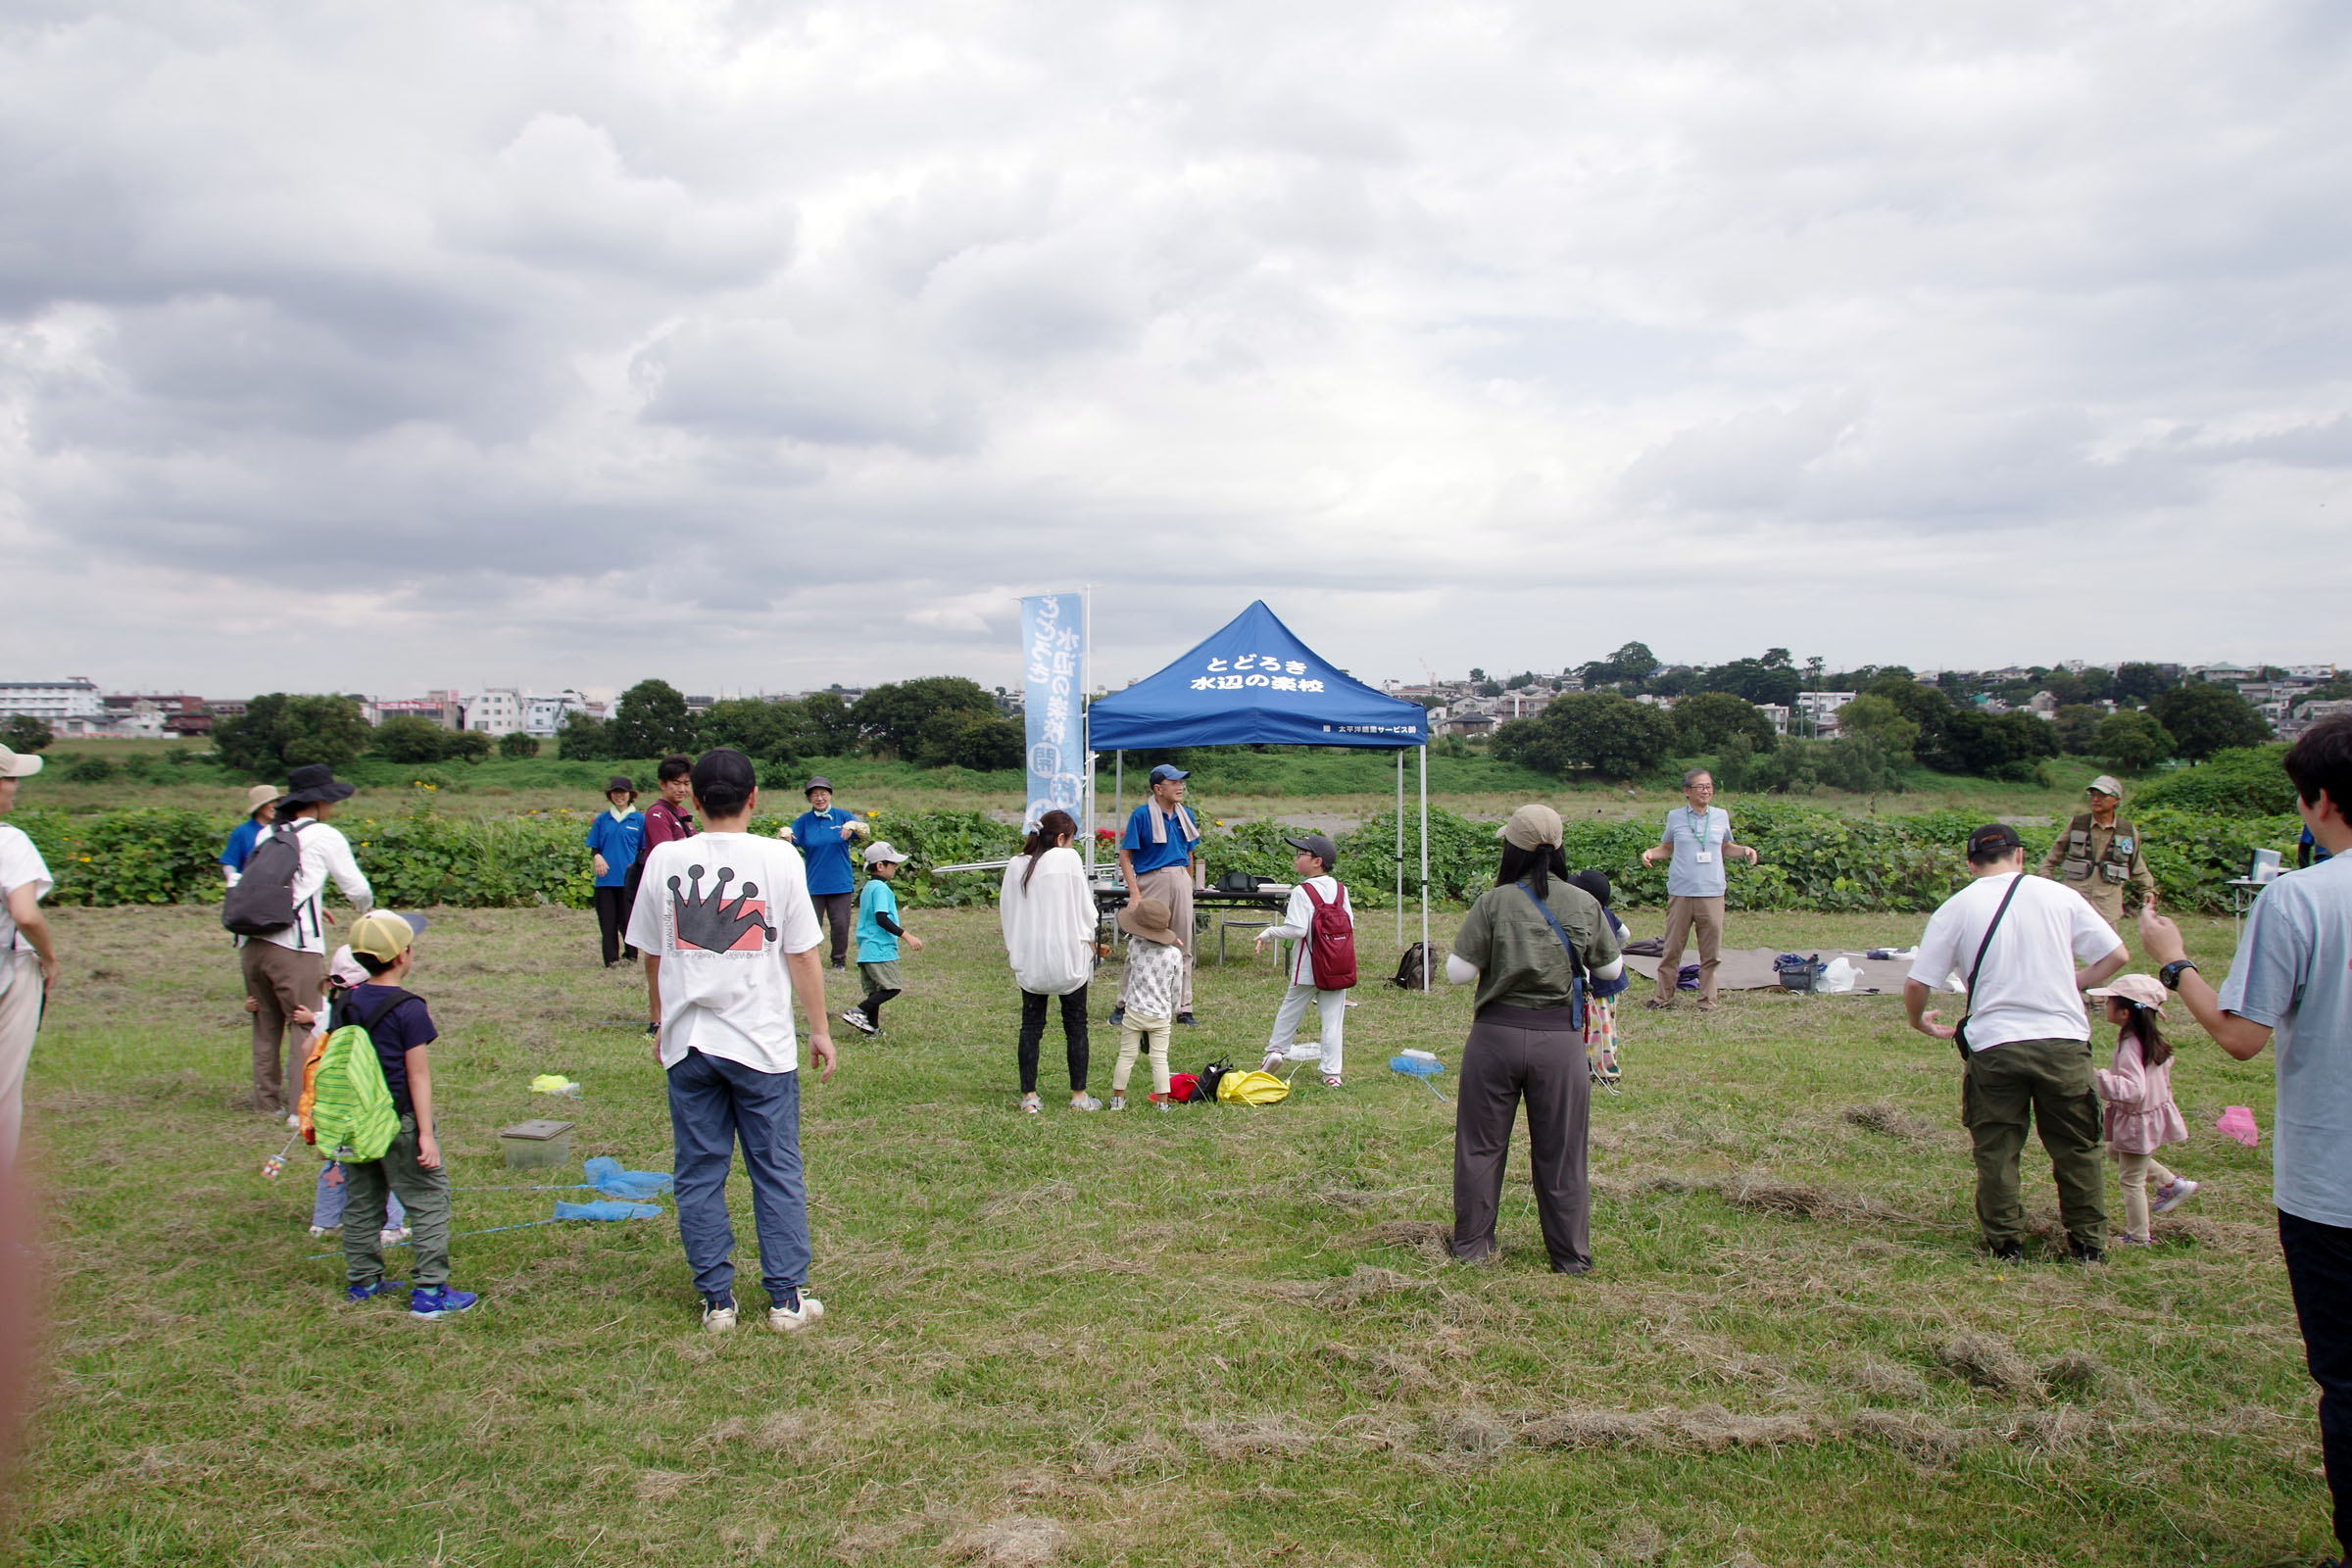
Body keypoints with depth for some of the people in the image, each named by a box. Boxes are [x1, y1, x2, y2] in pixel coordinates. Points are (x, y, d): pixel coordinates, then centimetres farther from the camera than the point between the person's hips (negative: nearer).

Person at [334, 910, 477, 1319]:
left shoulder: (346, 1004, 4)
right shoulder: (409, 1009, -16)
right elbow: (418, 1075, -16)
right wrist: (426, 1133, -13)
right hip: (399, 1121, -7)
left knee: (361, 1202, 18)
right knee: (428, 1202, 1)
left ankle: (362, 1281, 28)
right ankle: (430, 1291, 0)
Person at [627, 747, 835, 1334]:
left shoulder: (665, 859, 0)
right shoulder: (778, 858, -7)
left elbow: (651, 956, 8)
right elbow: (802, 954, -4)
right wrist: (819, 1029, 6)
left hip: (687, 1043, 2)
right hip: (762, 1043, -2)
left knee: (699, 1174, 11)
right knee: (778, 1174, 8)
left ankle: (716, 1301, 17)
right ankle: (788, 1300, 13)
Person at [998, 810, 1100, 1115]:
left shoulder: (1016, 865, 4)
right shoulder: (1068, 858, -7)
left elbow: (1005, 911, 9)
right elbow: (1084, 906, -4)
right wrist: (1089, 940, 13)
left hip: (1028, 958, 3)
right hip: (1067, 955, -3)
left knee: (1031, 1025, 11)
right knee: (1076, 1026, 9)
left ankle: (1029, 1096, 10)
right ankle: (1079, 1096, 12)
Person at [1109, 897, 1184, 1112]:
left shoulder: (1134, 946, -10)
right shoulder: (1174, 953, -7)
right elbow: (1177, 989, 1)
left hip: (1134, 1012, 0)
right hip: (1161, 1015, 0)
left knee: (1126, 1055, 9)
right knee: (1160, 1058, 5)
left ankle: (1117, 1098, 16)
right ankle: (1162, 1102, 6)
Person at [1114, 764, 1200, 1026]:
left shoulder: (1185, 815, 9)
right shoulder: (1141, 815, -9)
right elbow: (1125, 856, -10)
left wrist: (1188, 886, 13)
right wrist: (1134, 892, -17)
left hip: (1180, 881, 5)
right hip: (1151, 882, -5)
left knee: (1183, 946, 8)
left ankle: (1184, 1008, 15)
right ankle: (1123, 1005, 12)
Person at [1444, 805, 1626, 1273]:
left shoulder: (1494, 903, -10)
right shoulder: (1584, 905, -3)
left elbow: (1458, 972, -9)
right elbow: (1612, 970, 8)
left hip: (1496, 1034, -1)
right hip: (1560, 1039, 1)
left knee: (1481, 1144, 14)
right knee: (1560, 1151, 11)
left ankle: (1471, 1244, 24)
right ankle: (1571, 1257, 19)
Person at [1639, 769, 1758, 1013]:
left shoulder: (1721, 816, 9)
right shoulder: (1675, 817, 5)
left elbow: (1725, 848, 20)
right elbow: (1666, 848, 15)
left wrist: (1744, 850, 1)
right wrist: (1650, 852, -5)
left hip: (1712, 893, 1)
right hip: (1681, 893, -1)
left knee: (1711, 952, 3)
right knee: (1672, 949, 3)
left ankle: (1707, 1000, 13)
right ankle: (1664, 997, 14)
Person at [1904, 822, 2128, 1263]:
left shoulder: (1955, 908, 1)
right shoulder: (2060, 896, 4)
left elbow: (1915, 985, -2)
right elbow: (2116, 955, 7)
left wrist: (1920, 1022, 17)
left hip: (1994, 1044, -1)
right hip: (2064, 1039, 1)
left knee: (1996, 1148, 11)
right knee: (2076, 1146, 14)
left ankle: (2006, 1243, 16)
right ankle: (2089, 1243, 22)